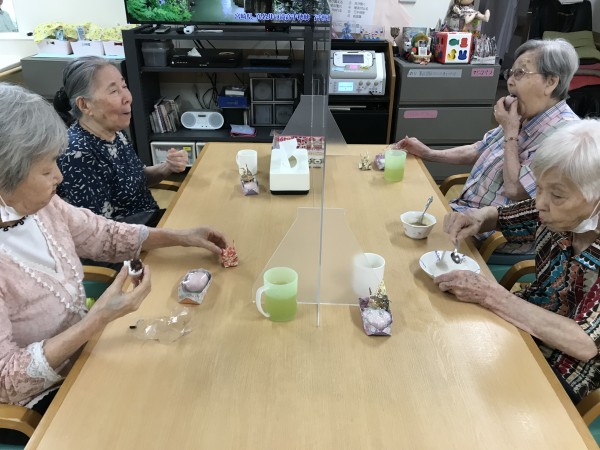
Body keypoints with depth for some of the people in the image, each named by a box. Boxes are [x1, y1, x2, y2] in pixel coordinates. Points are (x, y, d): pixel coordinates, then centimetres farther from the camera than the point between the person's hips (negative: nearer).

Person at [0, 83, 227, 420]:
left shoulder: (37, 204, -10)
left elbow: (104, 235, 7)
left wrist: (182, 237, 1)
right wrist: (99, 318, -32)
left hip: (86, 348, 6)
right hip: (47, 395, -5)